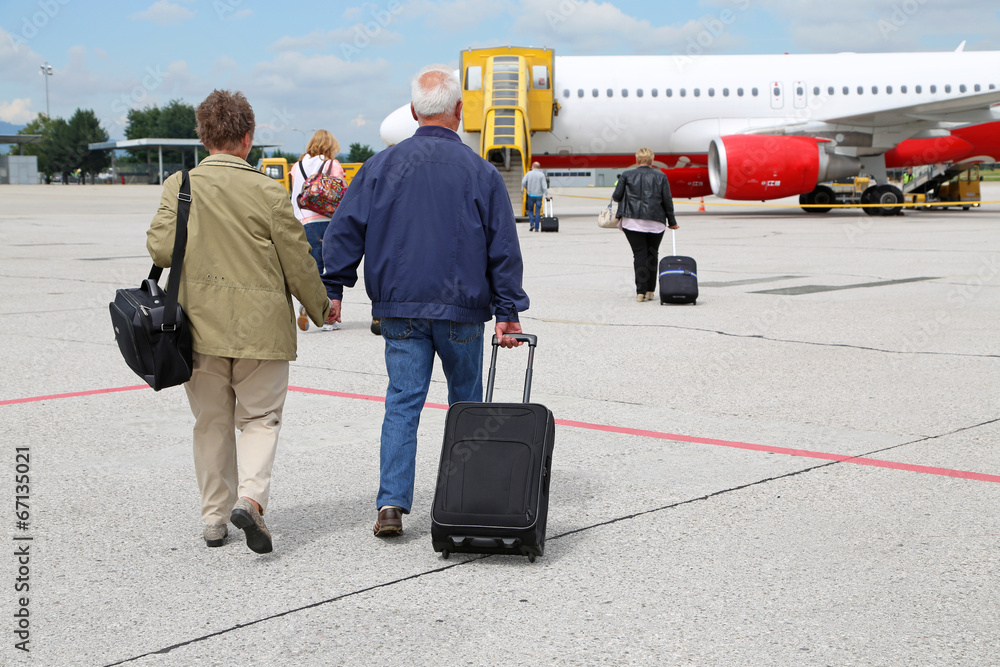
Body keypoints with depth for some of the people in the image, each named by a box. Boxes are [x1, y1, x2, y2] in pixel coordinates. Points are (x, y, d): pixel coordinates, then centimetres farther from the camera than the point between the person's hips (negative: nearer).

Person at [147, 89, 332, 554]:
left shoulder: (179, 186, -4)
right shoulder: (268, 192, -9)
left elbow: (161, 248, -9)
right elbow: (297, 262, -4)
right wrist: (320, 307, 12)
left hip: (200, 325, 2)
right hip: (260, 327, -2)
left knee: (211, 423, 15)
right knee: (259, 417, 10)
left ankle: (215, 518, 19)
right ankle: (250, 497, -12)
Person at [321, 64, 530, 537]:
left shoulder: (382, 165, 1)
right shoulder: (480, 172, -3)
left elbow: (344, 229, 1)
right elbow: (503, 248, -2)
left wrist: (333, 289, 8)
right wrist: (507, 311, 2)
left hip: (400, 310, 1)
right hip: (462, 310, -1)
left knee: (402, 403, 3)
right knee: (465, 402, 14)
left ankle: (392, 503, -7)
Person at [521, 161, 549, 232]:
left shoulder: (529, 174, 1)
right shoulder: (541, 174, -1)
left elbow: (523, 182, -8)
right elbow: (544, 186, -8)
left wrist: (526, 189, 10)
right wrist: (546, 195, -5)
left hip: (531, 194, 1)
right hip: (539, 195, -1)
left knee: (530, 210, 15)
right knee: (538, 212, 4)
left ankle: (531, 224, -4)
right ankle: (537, 228, 2)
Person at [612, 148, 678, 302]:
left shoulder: (626, 175, 2)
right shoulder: (660, 176, 5)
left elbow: (617, 196, -1)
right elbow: (667, 201, 3)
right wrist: (672, 221, 12)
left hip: (632, 220, -1)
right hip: (655, 221, 1)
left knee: (639, 254, -1)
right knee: (652, 255, 12)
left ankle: (641, 292, -9)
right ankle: (650, 291, 14)